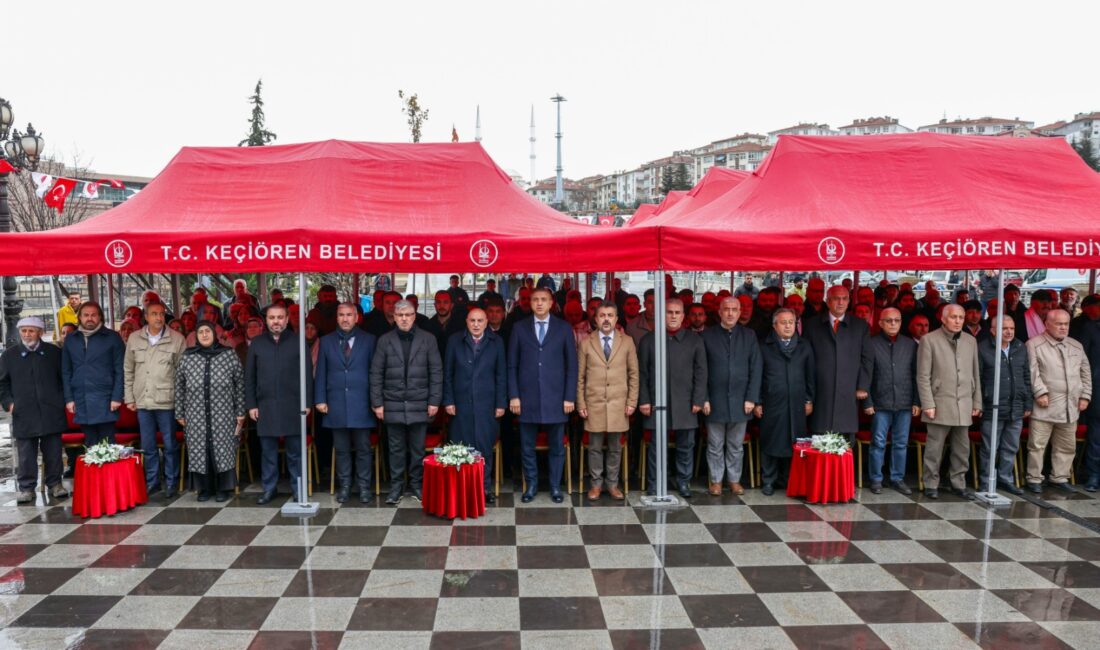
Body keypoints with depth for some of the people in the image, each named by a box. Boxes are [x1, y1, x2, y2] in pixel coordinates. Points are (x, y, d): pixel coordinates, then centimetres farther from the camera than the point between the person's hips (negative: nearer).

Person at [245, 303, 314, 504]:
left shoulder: (297, 341, 2)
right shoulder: (257, 344, 9)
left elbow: (307, 374, 1)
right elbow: (249, 377, 10)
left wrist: (307, 403, -4)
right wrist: (251, 404, 3)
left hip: (292, 405, -2)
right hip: (265, 406, 2)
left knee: (295, 451, 4)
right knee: (268, 451, 8)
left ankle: (298, 489, 13)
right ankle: (269, 488, 20)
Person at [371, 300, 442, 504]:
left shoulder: (428, 339, 4)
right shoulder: (385, 340, 5)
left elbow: (436, 372, 2)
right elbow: (376, 374, 4)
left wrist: (434, 401, -4)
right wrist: (377, 403, -2)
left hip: (419, 405, 0)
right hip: (393, 405, 0)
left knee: (417, 449, 6)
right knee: (396, 449, 7)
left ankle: (417, 485, 20)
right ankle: (396, 487, 17)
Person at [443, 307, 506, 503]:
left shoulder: (496, 342, 3)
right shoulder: (455, 341, 4)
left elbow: (501, 375, 4)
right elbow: (447, 373, 5)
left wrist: (501, 403, 0)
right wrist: (448, 401, -1)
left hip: (486, 404, 0)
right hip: (461, 403, 0)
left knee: (485, 447, 3)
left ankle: (485, 488, 15)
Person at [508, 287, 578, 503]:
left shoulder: (564, 329, 5)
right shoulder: (519, 328, 6)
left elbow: (572, 365, 4)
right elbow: (512, 365, 5)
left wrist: (570, 397, -2)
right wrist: (513, 395, -3)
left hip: (555, 398, 0)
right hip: (527, 398, 0)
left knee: (557, 446, 7)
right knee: (527, 446, 7)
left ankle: (555, 486, 21)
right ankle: (531, 485, 22)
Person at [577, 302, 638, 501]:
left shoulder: (627, 342, 4)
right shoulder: (586, 343, 2)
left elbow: (633, 374, 6)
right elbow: (580, 377, 4)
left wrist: (632, 401, 1)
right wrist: (581, 404, 0)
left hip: (619, 404, 1)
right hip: (594, 404, -1)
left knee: (615, 447, 8)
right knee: (595, 447, 5)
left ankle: (612, 483, 21)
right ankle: (596, 483, 19)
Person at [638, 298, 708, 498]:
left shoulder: (695, 341, 8)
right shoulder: (649, 340, 6)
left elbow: (700, 373, 4)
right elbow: (642, 373, 4)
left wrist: (698, 400, -3)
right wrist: (643, 400, -3)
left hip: (685, 404, 1)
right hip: (657, 402, -1)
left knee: (686, 445, 7)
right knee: (657, 446, 4)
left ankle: (684, 482, 20)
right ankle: (654, 483, 15)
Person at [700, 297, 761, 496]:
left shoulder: (749, 336, 6)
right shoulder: (707, 335, 1)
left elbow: (756, 369, 3)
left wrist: (751, 398, -4)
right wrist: (703, 398, -6)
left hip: (740, 401, 1)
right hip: (715, 401, -1)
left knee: (736, 446, 10)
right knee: (715, 446, 7)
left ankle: (734, 479, 22)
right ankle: (716, 480, 18)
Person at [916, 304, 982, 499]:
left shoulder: (971, 341, 11)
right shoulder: (929, 340, -3)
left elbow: (975, 374, 15)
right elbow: (923, 376, -6)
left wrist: (977, 402, 10)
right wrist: (928, 404, -11)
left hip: (964, 405, 4)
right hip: (940, 403, -4)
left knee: (962, 448, 9)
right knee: (934, 448, 0)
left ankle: (958, 484, 20)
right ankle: (931, 485, 11)